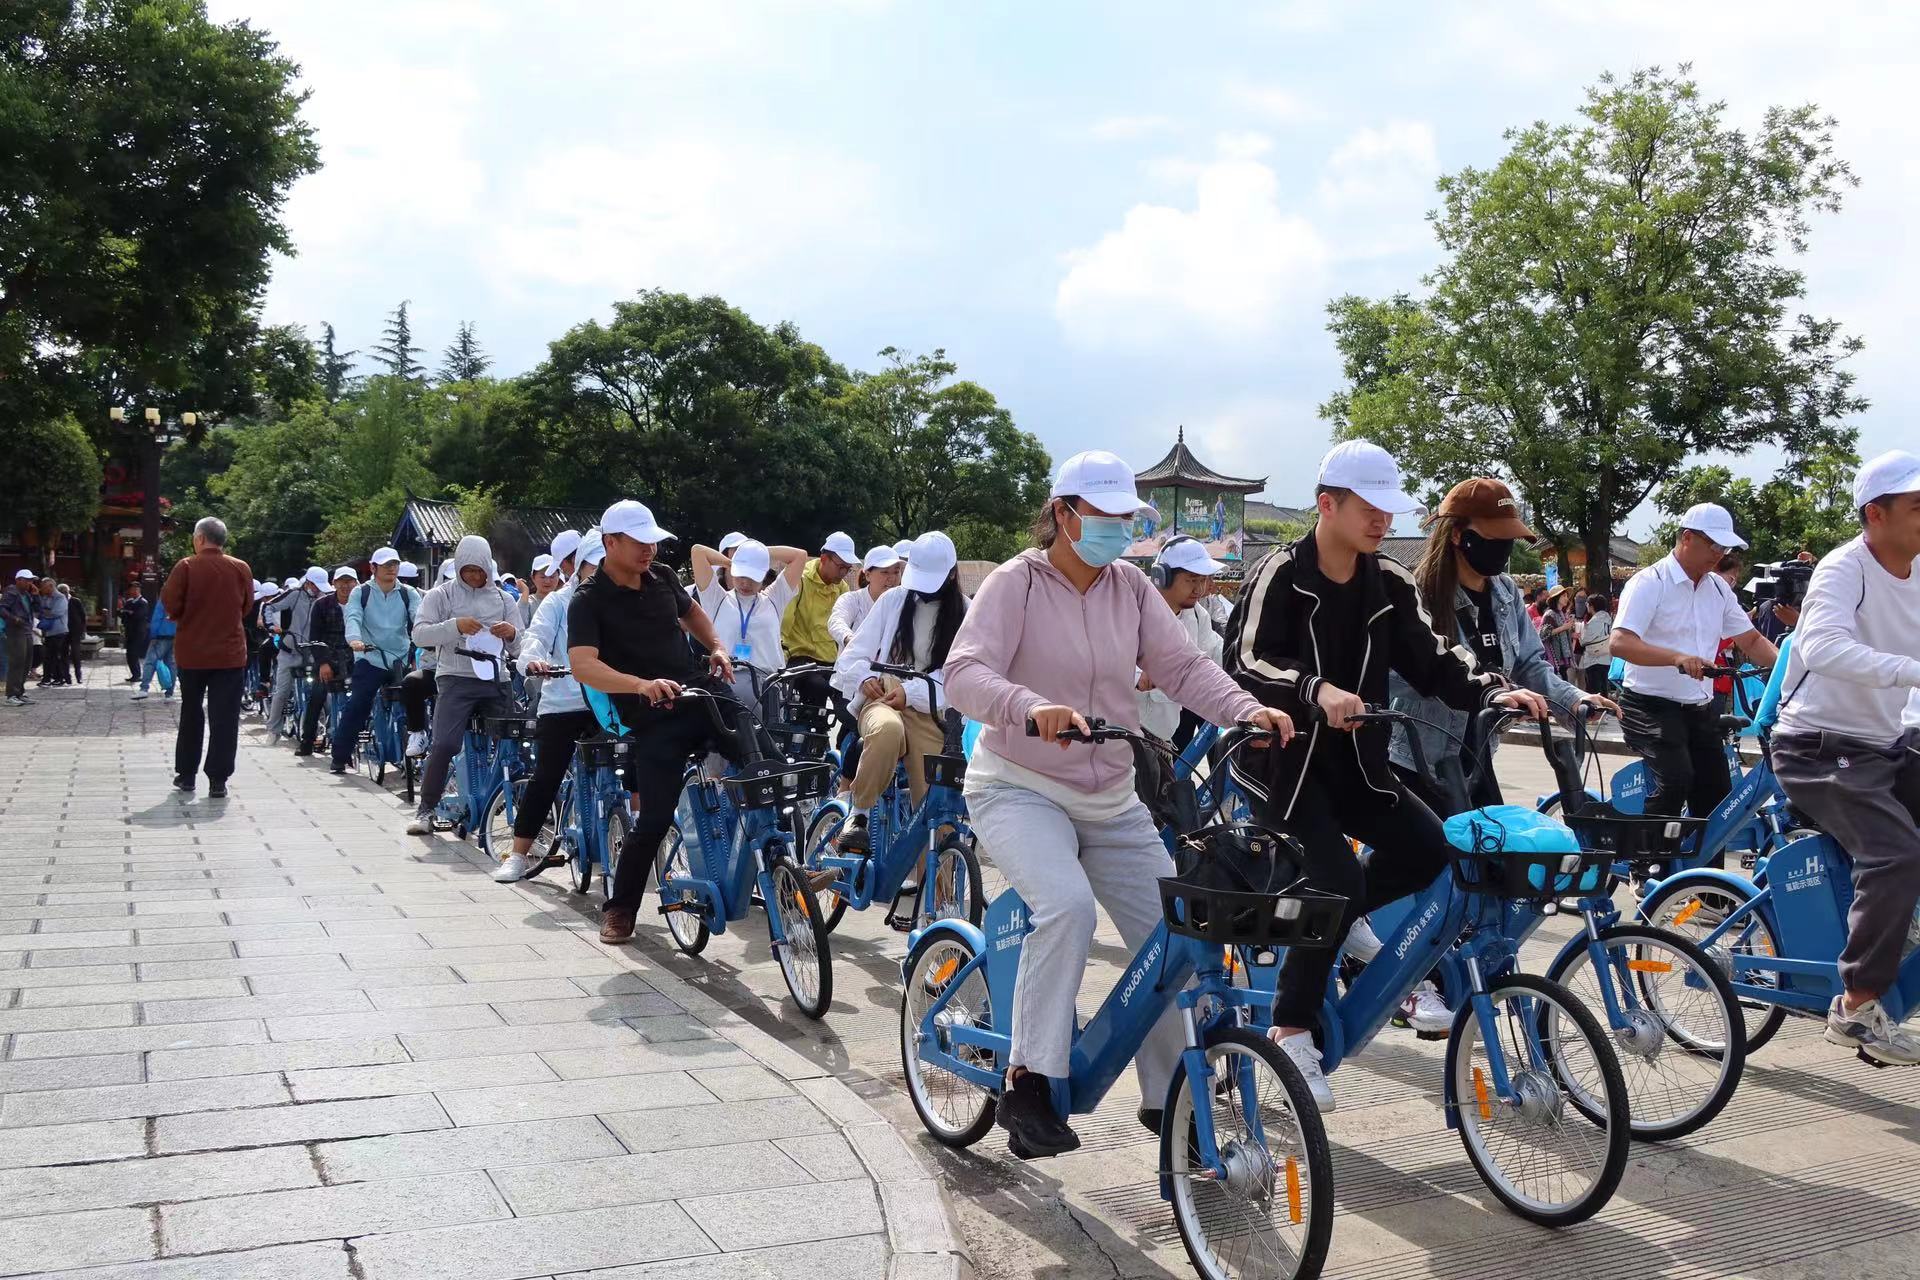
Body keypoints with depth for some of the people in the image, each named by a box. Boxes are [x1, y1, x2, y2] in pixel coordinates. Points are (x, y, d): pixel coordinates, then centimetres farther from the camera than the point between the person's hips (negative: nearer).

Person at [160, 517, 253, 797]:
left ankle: (185, 775, 21)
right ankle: (218, 781, -2)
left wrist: (188, 616, 11)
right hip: (230, 654, 0)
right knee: (224, 718, 1)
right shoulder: (241, 569, -2)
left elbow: (171, 605, -9)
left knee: (191, 714, 15)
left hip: (192, 653, 0)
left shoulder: (186, 567, -8)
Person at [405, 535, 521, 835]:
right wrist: (455, 625, -22)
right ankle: (425, 809, -3)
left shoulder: (504, 599, 14)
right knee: (444, 744, -16)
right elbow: (419, 634, -7)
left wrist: (512, 634, -12)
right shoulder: (442, 595, 5)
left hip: (495, 682, 4)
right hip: (456, 679, -3)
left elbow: (517, 649, 12)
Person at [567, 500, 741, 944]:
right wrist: (643, 685, -39)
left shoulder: (662, 577, 8)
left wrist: (717, 645, 10)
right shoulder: (589, 601, -10)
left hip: (702, 698, 5)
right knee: (654, 820, -6)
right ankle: (619, 910, 15)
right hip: (654, 721, -5)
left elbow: (691, 610, 30)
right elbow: (583, 665, -26)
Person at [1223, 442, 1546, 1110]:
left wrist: (1496, 689, -20)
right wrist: (1317, 689, -42)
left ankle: (1329, 923, 15)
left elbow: (1431, 656, -2)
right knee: (1338, 878, -22)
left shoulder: (1389, 585, 4)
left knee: (1426, 848, -12)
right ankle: (1292, 1028, -5)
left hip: (1351, 757, 6)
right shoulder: (1283, 575, -14)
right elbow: (1245, 662, -25)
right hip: (1281, 756, -6)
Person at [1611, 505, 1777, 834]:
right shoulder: (1649, 583, -10)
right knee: (1676, 780, -28)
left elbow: (1751, 640, 17)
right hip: (1652, 707, -7)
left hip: (1700, 709, 8)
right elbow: (1620, 643, -23)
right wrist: (1677, 658, -38)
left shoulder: (1718, 588, 13)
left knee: (1717, 798, 7)